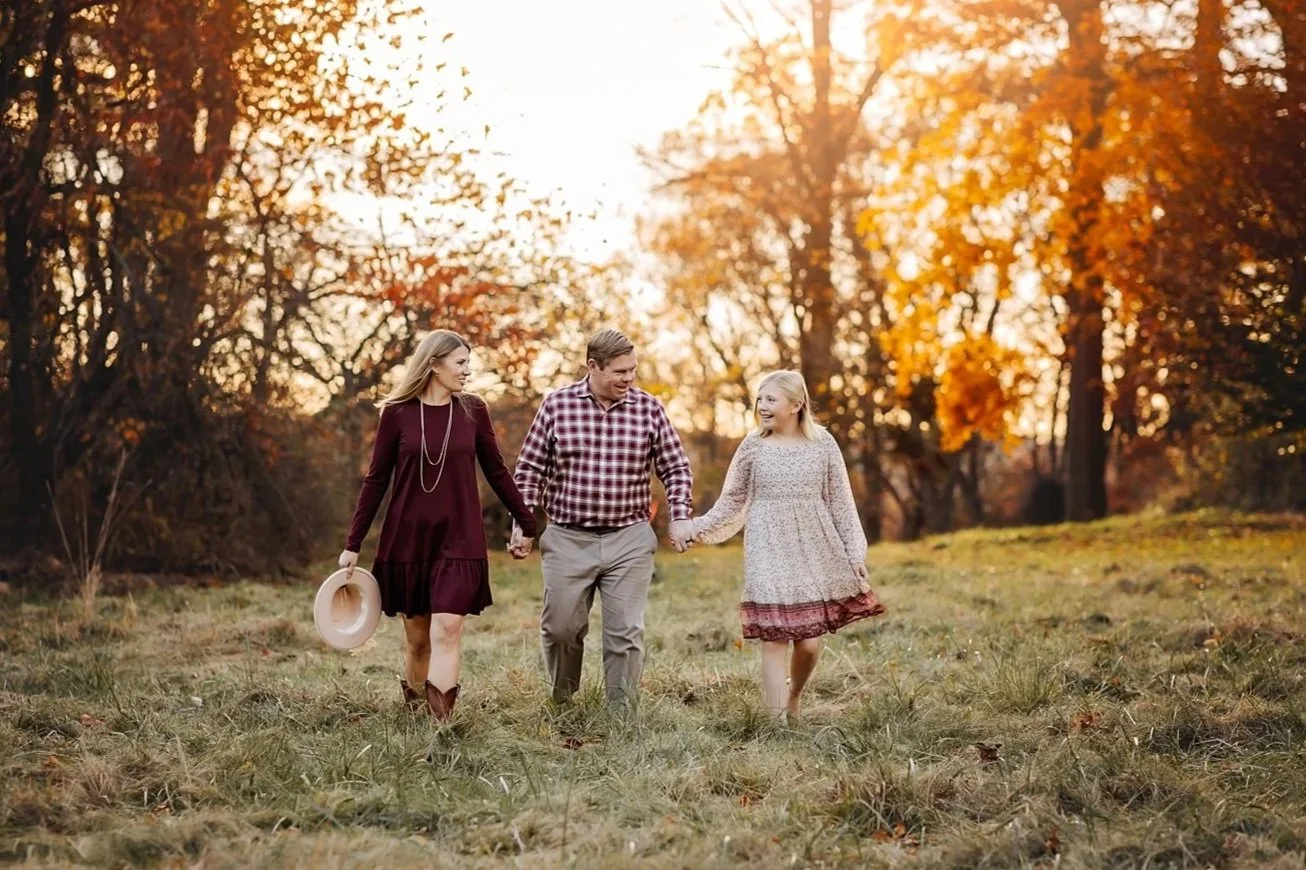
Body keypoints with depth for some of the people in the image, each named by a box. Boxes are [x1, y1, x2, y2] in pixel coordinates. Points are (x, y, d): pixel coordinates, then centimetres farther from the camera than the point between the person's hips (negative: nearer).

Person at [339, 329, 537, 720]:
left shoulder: (473, 410, 2)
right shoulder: (397, 412, -2)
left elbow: (496, 471, 11)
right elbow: (376, 480, 3)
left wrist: (527, 522, 13)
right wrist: (352, 544, 3)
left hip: (459, 541, 0)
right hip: (407, 540, 0)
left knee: (447, 630, -13)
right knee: (417, 638, 7)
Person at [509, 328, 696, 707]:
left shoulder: (648, 408, 1)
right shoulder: (557, 404, -1)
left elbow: (675, 468, 8)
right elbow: (529, 470, 4)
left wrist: (680, 517, -3)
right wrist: (523, 524, -1)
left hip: (629, 539, 0)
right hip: (567, 538, 0)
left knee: (626, 633, 0)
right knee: (561, 628, 7)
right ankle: (561, 704, 30)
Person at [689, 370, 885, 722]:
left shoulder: (822, 442, 3)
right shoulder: (753, 446, 3)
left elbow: (840, 501, 7)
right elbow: (732, 501, 10)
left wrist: (855, 551, 5)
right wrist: (695, 528, 0)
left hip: (814, 549, 1)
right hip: (769, 551, -1)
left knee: (810, 641, 0)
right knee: (774, 639, -8)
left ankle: (794, 699, 30)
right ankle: (778, 720, -2)